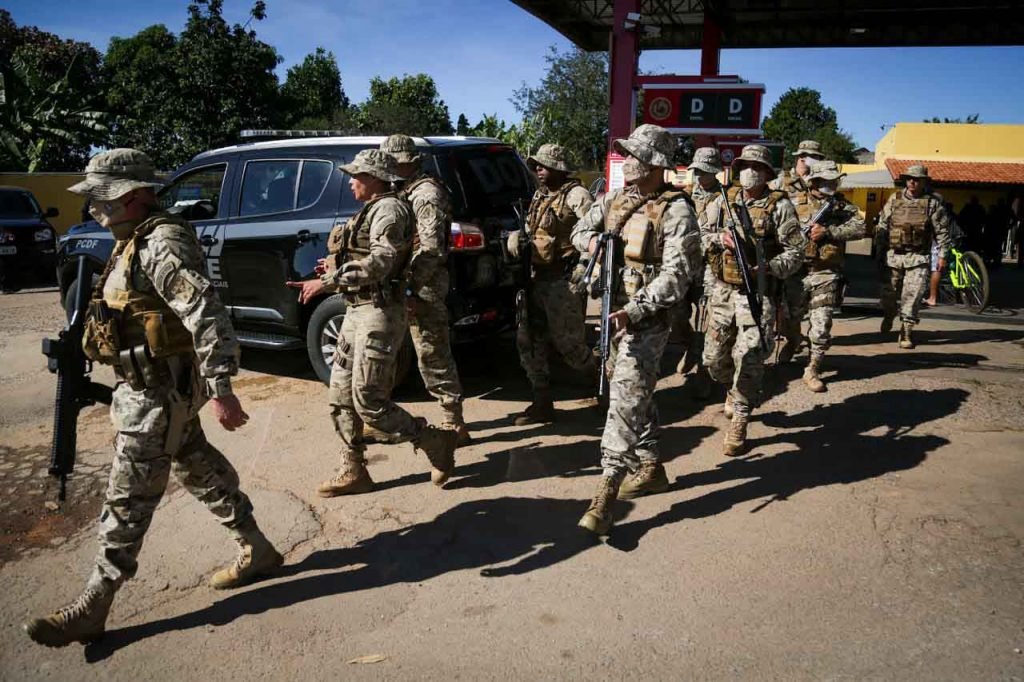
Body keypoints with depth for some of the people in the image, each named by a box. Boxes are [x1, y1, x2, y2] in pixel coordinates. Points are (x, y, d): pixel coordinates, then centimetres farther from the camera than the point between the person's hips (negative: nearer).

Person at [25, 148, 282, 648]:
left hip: (158, 394, -11)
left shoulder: (162, 247, -20)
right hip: (149, 387, 11)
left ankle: (91, 610, 10)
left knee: (128, 500, -2)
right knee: (200, 472, 18)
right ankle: (257, 553, 32)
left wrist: (221, 391, -29)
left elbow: (207, 317, -28)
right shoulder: (137, 243, 13)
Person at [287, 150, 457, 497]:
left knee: (369, 403, -9)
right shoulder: (371, 211, 20)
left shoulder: (389, 209, -11)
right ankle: (353, 473, 18)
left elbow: (381, 263, -24)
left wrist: (328, 281, -24)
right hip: (358, 311, 10)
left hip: (378, 313, -10)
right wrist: (338, 269, 23)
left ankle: (438, 442, 6)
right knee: (340, 398, 9)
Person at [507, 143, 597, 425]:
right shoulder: (539, 196, 15)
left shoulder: (574, 194, -10)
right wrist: (515, 235, 4)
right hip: (536, 278, 8)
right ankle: (542, 404, 18)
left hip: (562, 280, -8)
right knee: (528, 342, 8)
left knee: (567, 343, -2)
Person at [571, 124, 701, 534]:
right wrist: (592, 241, -2)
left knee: (626, 397, -14)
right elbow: (580, 230, 24)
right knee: (637, 395, 17)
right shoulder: (614, 200, 10)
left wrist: (634, 311, -27)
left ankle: (606, 493, -13)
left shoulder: (675, 210, -13)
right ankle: (651, 469, 32)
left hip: (648, 318, -8)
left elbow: (677, 273, -19)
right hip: (615, 311, 8)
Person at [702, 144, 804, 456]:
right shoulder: (723, 202, 8)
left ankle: (739, 421, 5)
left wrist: (769, 268, -21)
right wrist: (720, 239, -12)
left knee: (749, 358, -8)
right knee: (714, 356, 11)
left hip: (758, 292, -4)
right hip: (722, 290, 4)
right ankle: (734, 388, 43)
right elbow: (702, 237, 9)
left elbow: (796, 250, -4)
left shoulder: (779, 205, -3)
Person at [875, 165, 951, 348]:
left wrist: (942, 255, -2)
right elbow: (882, 225, 9)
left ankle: (906, 331, 0)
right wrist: (879, 249, 5)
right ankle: (888, 317, 38)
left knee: (913, 294, -8)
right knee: (888, 292, 9)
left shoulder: (933, 202, 1)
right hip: (893, 254, 2)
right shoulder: (894, 199, 6)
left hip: (918, 257, -2)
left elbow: (942, 231, 2)